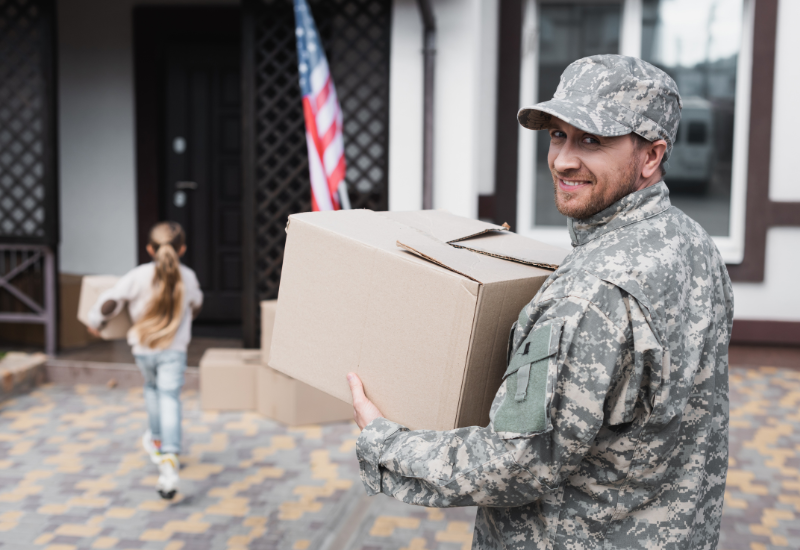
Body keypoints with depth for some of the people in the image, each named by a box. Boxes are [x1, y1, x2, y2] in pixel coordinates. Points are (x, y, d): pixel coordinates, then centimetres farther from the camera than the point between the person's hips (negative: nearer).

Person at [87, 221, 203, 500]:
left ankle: (157, 441, 44)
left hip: (143, 349, 1)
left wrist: (96, 322, 13)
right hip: (174, 350, -1)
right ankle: (169, 458, -23)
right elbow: (196, 305, 17)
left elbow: (110, 301, -7)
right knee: (169, 400, -6)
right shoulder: (188, 277, -2)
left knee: (152, 388, 26)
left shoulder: (138, 276, -9)